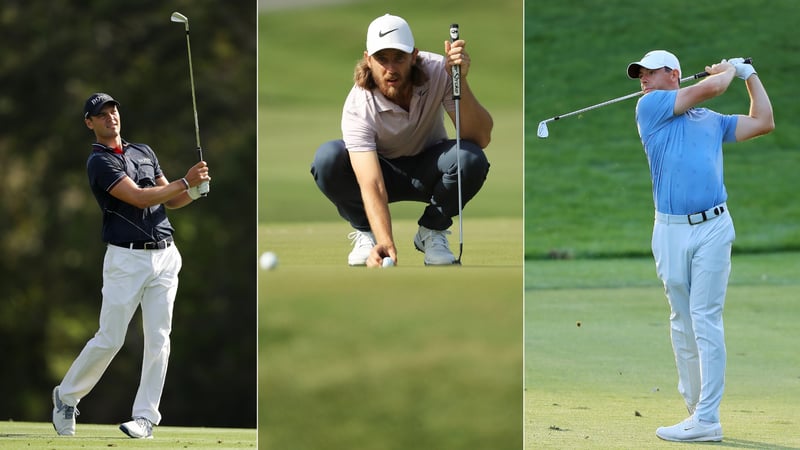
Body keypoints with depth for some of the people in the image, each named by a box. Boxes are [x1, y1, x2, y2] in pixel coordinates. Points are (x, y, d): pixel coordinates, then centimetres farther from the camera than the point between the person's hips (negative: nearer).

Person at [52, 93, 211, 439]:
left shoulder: (143, 152, 15)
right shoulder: (99, 162, -7)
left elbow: (169, 199, 17)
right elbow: (140, 198, -17)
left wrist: (195, 191, -3)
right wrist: (185, 182, -18)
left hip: (165, 255, 5)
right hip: (126, 258, -5)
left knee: (158, 339, -1)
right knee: (109, 340, -3)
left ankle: (146, 417, 3)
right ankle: (66, 397, 17)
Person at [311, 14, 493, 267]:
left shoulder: (438, 72, -25)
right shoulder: (358, 106, -30)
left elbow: (481, 138, -31)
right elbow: (372, 185, -39)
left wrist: (460, 82, -45)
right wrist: (385, 243, -55)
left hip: (428, 172, 1)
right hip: (382, 171, -1)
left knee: (470, 159, -34)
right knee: (327, 158, -33)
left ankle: (432, 231, -5)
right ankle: (365, 232, -5)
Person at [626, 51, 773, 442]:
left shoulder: (712, 121, 18)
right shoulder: (649, 107, 8)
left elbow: (763, 123, 20)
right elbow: (710, 87, 1)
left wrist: (749, 74, 24)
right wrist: (729, 69, 19)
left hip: (712, 228, 0)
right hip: (671, 230, 0)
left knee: (706, 321, -7)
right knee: (682, 322, 6)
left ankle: (707, 419, -10)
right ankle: (694, 406, 15)